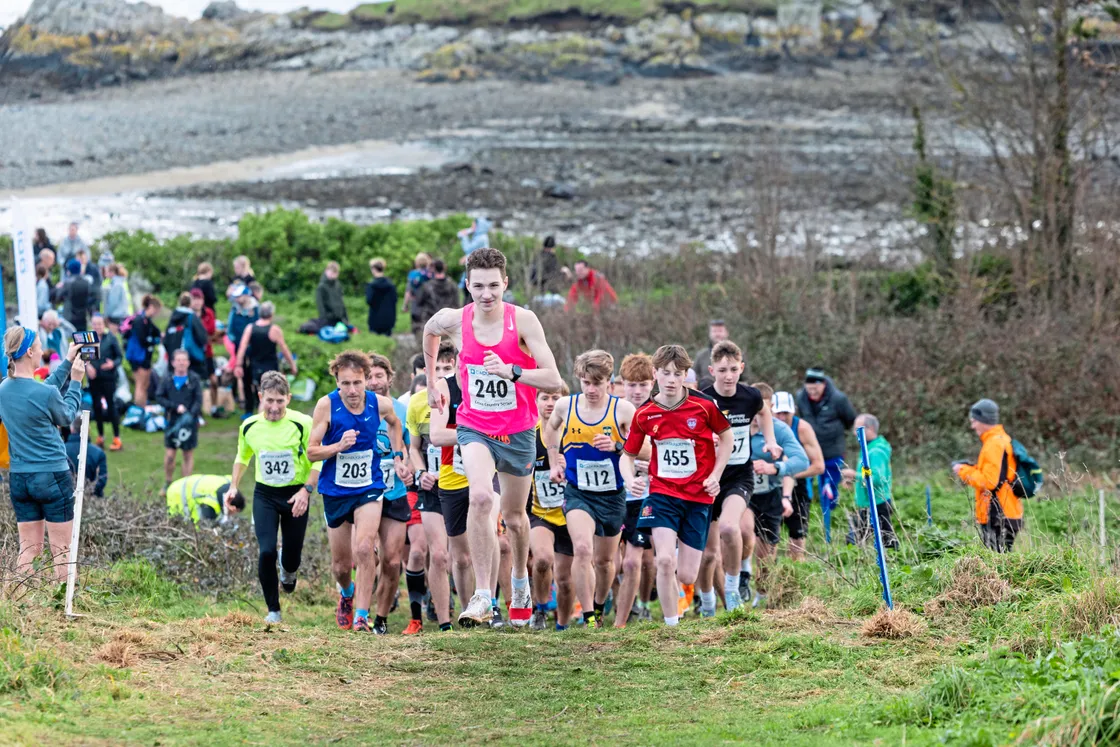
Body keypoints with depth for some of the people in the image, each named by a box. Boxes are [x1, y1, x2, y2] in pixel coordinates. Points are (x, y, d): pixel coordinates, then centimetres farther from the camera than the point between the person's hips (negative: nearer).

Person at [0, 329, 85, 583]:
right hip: (52, 476, -6)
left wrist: (67, 363, 20)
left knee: (28, 549, 11)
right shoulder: (47, 393, -18)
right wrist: (76, 381, 14)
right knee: (61, 550, 3)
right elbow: (66, 417, 2)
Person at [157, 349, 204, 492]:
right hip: (172, 421, 1)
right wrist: (176, 407, -13)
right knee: (169, 454, -1)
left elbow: (198, 401, -6)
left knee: (188, 454, 7)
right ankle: (167, 484, 15)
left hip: (189, 422, -1)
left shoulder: (194, 379, -3)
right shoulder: (167, 380, 1)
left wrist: (190, 415, -21)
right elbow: (159, 397, -1)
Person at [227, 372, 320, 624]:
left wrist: (306, 491, -16)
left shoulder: (303, 424, -14)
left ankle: (287, 571, 45)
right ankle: (273, 610, 2)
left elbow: (318, 460, -6)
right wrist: (233, 487, 7)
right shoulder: (249, 426, -3)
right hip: (264, 495, 1)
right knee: (266, 551, -14)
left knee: (292, 557, 4)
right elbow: (242, 457, 17)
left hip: (295, 496, -1)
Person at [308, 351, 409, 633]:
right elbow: (312, 451, -12)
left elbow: (394, 424, 16)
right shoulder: (326, 405, -16)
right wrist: (339, 446, -29)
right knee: (341, 564, 11)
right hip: (335, 491, 1)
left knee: (364, 549, -23)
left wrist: (397, 457, 9)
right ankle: (346, 593, 46)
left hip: (369, 488, -1)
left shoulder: (381, 404, -10)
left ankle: (362, 615, -15)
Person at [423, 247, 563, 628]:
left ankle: (520, 580, 47)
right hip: (474, 427, 0)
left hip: (518, 431, 0)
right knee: (481, 496, -27)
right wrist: (432, 383, 19)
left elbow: (553, 379, -20)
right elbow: (429, 332, 16)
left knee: (514, 515, 16)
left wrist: (510, 371, -35)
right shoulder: (453, 320, -11)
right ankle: (482, 595, -24)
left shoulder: (523, 321, -17)